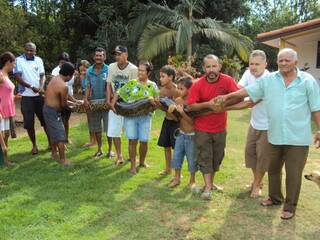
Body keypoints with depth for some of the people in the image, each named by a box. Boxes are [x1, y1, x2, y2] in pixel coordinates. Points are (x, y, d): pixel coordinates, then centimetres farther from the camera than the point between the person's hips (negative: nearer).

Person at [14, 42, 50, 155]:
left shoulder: (39, 60, 5)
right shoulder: (19, 60, -5)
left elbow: (42, 75, 3)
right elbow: (17, 77, -11)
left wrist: (41, 87, -16)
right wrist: (31, 87, -19)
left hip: (39, 95, 2)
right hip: (26, 96, -2)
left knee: (45, 119, 7)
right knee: (29, 122, 3)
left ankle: (50, 142, 19)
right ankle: (34, 145, 16)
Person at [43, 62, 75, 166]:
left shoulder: (55, 78, 5)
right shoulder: (63, 86, -23)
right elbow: (63, 104, -14)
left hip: (46, 108, 10)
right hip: (53, 111, -10)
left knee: (53, 133, 24)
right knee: (60, 136, -1)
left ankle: (54, 153, 38)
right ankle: (63, 159, 7)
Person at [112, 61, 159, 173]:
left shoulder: (153, 86, 4)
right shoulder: (131, 83, 4)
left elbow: (157, 101, 5)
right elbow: (119, 93, 7)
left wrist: (153, 101, -16)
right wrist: (113, 103, -5)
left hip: (145, 116, 1)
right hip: (130, 115, 0)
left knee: (144, 141, 6)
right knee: (132, 140, 0)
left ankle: (142, 161, 31)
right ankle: (133, 165, 11)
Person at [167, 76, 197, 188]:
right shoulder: (178, 100, -3)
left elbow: (192, 121, -20)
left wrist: (182, 112, -31)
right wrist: (172, 111, -15)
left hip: (191, 135, -5)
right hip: (181, 134, 5)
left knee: (191, 159, 8)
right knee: (176, 156, 9)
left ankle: (192, 180, 27)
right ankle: (176, 178, 26)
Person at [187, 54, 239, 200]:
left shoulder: (227, 81, -11)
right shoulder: (198, 84, -12)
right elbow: (190, 106, -14)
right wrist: (207, 104, -27)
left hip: (220, 128, 3)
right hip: (202, 129, -2)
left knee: (217, 157, 16)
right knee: (204, 157, 0)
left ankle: (211, 183, 34)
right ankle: (207, 187, 9)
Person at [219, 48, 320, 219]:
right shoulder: (268, 80, 2)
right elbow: (248, 90, 6)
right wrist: (228, 96, 2)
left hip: (298, 138, -3)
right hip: (275, 136, 4)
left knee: (293, 174, 5)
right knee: (273, 169, 19)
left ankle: (290, 207, 21)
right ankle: (275, 197, 40)